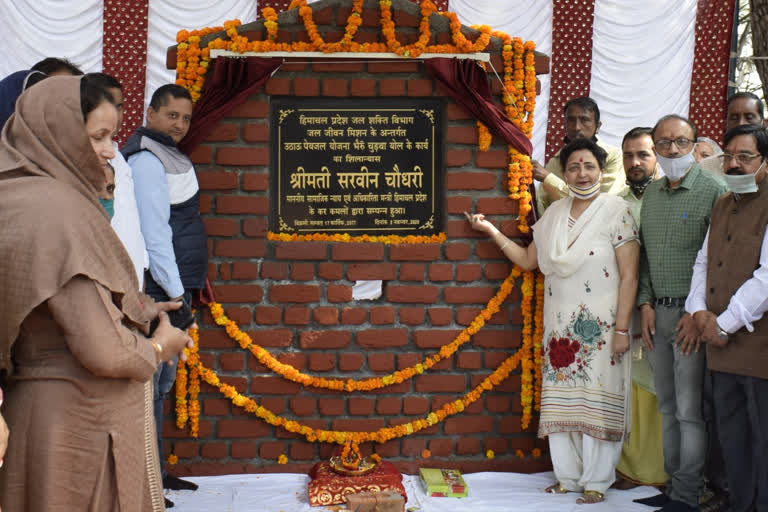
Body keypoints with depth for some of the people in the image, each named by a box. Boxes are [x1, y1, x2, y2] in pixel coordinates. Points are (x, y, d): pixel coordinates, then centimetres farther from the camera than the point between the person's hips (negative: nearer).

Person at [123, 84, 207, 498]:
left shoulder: (166, 155, 18)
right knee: (149, 382, -6)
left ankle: (153, 473, 24)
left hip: (174, 288, 10)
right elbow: (153, 232, -19)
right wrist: (174, 291, -18)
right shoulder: (147, 160, -13)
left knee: (161, 381, 14)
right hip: (160, 290, -10)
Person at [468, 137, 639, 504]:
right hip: (561, 325, 5)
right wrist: (492, 231, 11)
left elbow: (629, 275, -9)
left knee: (597, 400, -1)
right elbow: (527, 260, 17)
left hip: (600, 325, -5)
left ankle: (596, 481, 12)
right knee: (560, 399, 8)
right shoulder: (554, 213, 11)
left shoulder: (616, 211, -6)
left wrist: (622, 328, -13)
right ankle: (568, 476, 21)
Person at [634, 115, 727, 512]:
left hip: (692, 315, -6)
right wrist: (645, 304, 6)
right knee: (667, 408, 12)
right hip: (657, 314, 6)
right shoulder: (651, 193, 13)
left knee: (690, 411, -3)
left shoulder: (713, 192, -7)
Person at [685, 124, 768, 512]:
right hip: (722, 348, 8)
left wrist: (726, 323, -15)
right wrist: (699, 310, 2)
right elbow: (703, 261, 18)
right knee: (732, 437, 16)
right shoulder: (722, 207, 15)